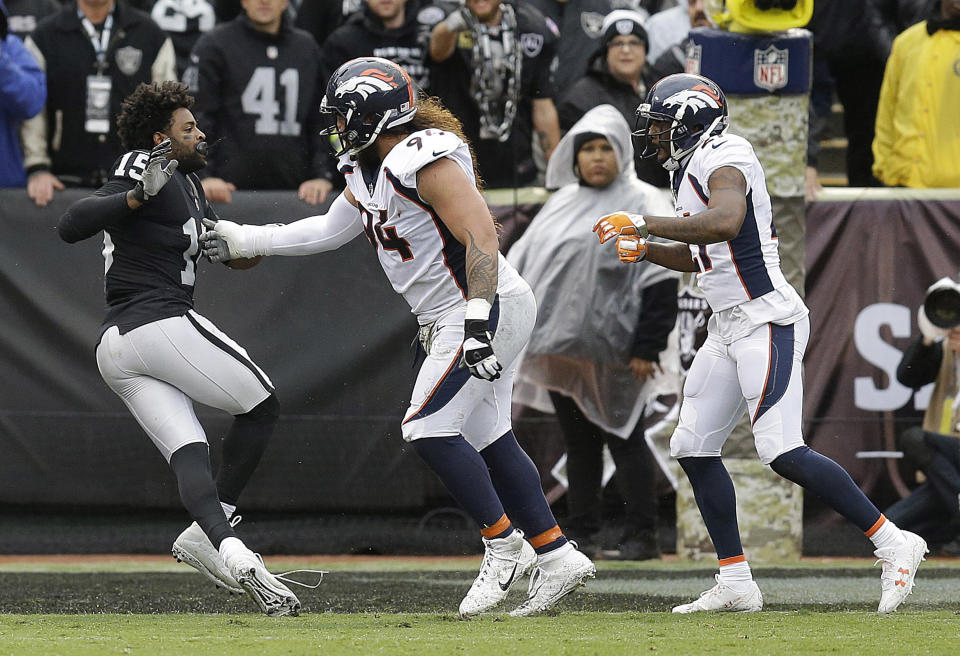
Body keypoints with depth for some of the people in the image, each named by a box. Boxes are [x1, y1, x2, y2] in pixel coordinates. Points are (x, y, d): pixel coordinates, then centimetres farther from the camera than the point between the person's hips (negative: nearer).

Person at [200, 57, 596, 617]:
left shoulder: (427, 162, -18)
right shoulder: (370, 172, 13)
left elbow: (480, 235, -25)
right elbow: (326, 232, 24)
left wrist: (477, 323, -31)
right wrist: (242, 240, 24)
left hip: (488, 307, -10)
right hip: (452, 319, 10)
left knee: (431, 429, -13)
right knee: (488, 440, 8)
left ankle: (504, 546, -7)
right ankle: (557, 556, 10)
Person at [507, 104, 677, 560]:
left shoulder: (643, 204, -2)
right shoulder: (562, 203, 17)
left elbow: (661, 283, -9)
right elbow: (524, 262, 21)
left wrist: (647, 348, -15)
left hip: (612, 351, -6)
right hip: (561, 345, 6)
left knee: (623, 439, -3)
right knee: (578, 442, 9)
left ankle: (641, 535, 1)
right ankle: (581, 533, 14)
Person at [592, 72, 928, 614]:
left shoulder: (723, 159, -13)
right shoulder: (692, 169, 17)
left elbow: (726, 224, -34)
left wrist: (644, 223, -26)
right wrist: (646, 251, 14)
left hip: (767, 320, -10)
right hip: (728, 326, 10)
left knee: (783, 452, -17)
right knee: (695, 448, 6)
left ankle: (893, 544, -8)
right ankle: (736, 585, 10)